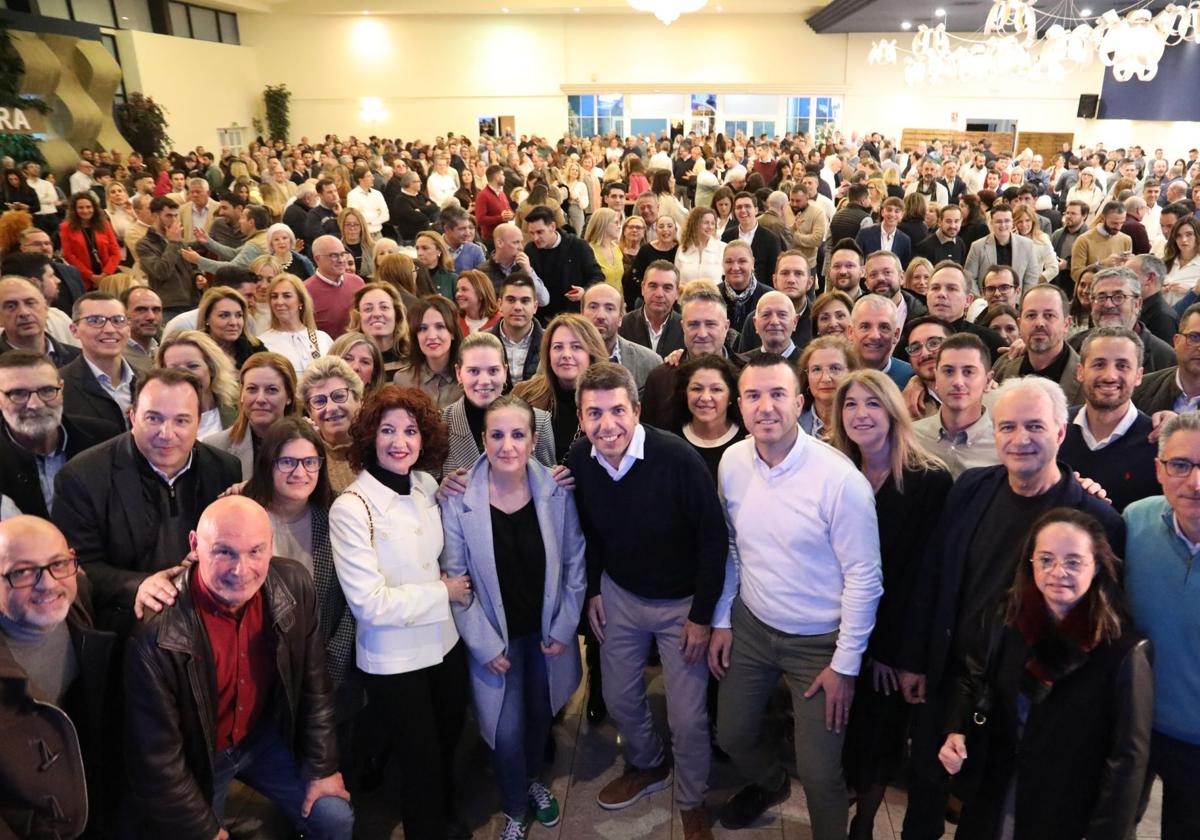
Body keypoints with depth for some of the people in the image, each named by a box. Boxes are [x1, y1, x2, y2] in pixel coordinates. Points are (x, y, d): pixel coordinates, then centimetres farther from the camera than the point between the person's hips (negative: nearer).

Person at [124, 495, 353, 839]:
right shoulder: (156, 633, -32)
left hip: (263, 736, 4)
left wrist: (322, 766, 1)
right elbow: (157, 757, -20)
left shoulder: (293, 585, -20)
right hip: (193, 760, -3)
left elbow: (314, 683, -5)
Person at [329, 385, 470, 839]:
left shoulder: (426, 486, -3)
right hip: (393, 662, -6)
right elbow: (369, 603, -24)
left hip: (445, 643, 6)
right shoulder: (351, 508, -21)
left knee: (448, 749, 26)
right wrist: (444, 592, -16)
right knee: (421, 763, 13)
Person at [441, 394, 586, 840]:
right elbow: (456, 579, -12)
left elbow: (574, 561, -4)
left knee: (540, 714, 21)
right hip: (495, 636, -2)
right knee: (507, 730, 1)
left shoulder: (556, 490, -15)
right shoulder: (459, 500, -20)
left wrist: (563, 627, -4)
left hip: (548, 630, 2)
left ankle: (534, 781, 52)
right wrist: (486, 645, -11)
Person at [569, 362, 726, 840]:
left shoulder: (678, 459, -28)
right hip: (619, 596, 4)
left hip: (681, 602, -4)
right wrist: (593, 590, 7)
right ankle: (647, 766, 50)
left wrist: (702, 615, -14)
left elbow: (713, 539, -18)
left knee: (688, 718, 4)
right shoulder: (579, 461, -14)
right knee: (619, 699, 18)